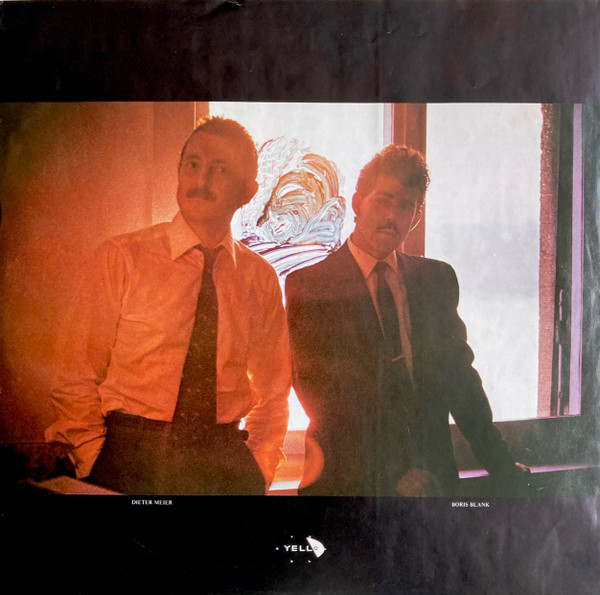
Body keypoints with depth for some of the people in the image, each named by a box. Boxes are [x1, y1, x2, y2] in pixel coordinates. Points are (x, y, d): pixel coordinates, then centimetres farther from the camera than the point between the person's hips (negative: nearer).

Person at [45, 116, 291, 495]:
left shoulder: (261, 278, 4)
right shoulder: (123, 258, -3)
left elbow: (273, 392, 14)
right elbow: (75, 380, -1)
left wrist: (258, 470, 3)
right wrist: (95, 467, -9)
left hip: (226, 467, 3)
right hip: (127, 460, -2)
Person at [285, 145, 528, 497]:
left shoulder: (438, 279, 8)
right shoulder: (309, 285, -6)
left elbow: (459, 375, 11)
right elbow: (319, 390, -13)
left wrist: (502, 465, 6)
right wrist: (395, 468, -17)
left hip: (433, 476, 4)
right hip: (348, 479, -3)